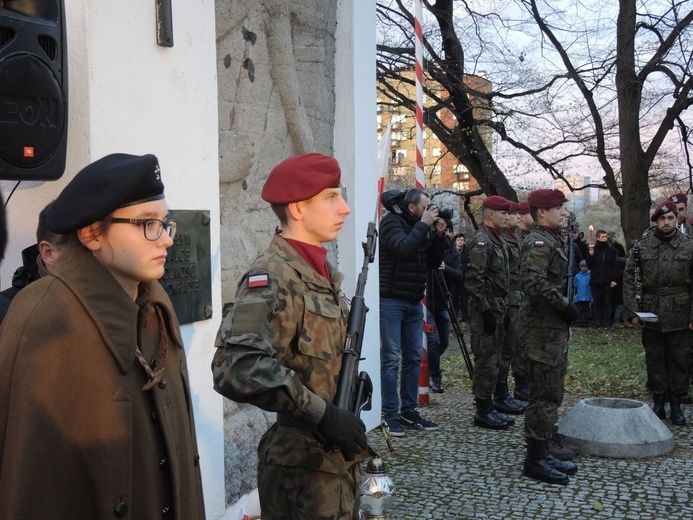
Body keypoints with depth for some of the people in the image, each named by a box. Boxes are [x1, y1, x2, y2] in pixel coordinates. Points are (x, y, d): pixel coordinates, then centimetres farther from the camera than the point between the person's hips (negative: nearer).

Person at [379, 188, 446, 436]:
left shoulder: (423, 227, 12)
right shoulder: (391, 222, -8)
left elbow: (434, 263, 12)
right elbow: (403, 248, -25)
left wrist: (438, 235, 0)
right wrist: (423, 225, -16)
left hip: (414, 302, 7)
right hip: (391, 301, -7)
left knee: (414, 358, 9)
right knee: (391, 359, -5)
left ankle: (409, 411, 17)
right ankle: (391, 415, 1)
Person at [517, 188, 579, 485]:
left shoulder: (553, 241, 17)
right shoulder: (538, 243, -15)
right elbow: (534, 283, -30)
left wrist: (564, 311, 16)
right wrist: (566, 306, -20)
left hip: (554, 329, 10)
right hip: (542, 331, -10)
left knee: (550, 395, 16)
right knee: (545, 397, -5)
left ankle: (542, 454, 25)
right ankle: (535, 461, 3)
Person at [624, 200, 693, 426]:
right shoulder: (641, 247, 1)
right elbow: (630, 279, 2)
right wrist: (634, 311, -4)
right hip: (651, 316, 1)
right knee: (654, 360, 9)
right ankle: (658, 403, 21)